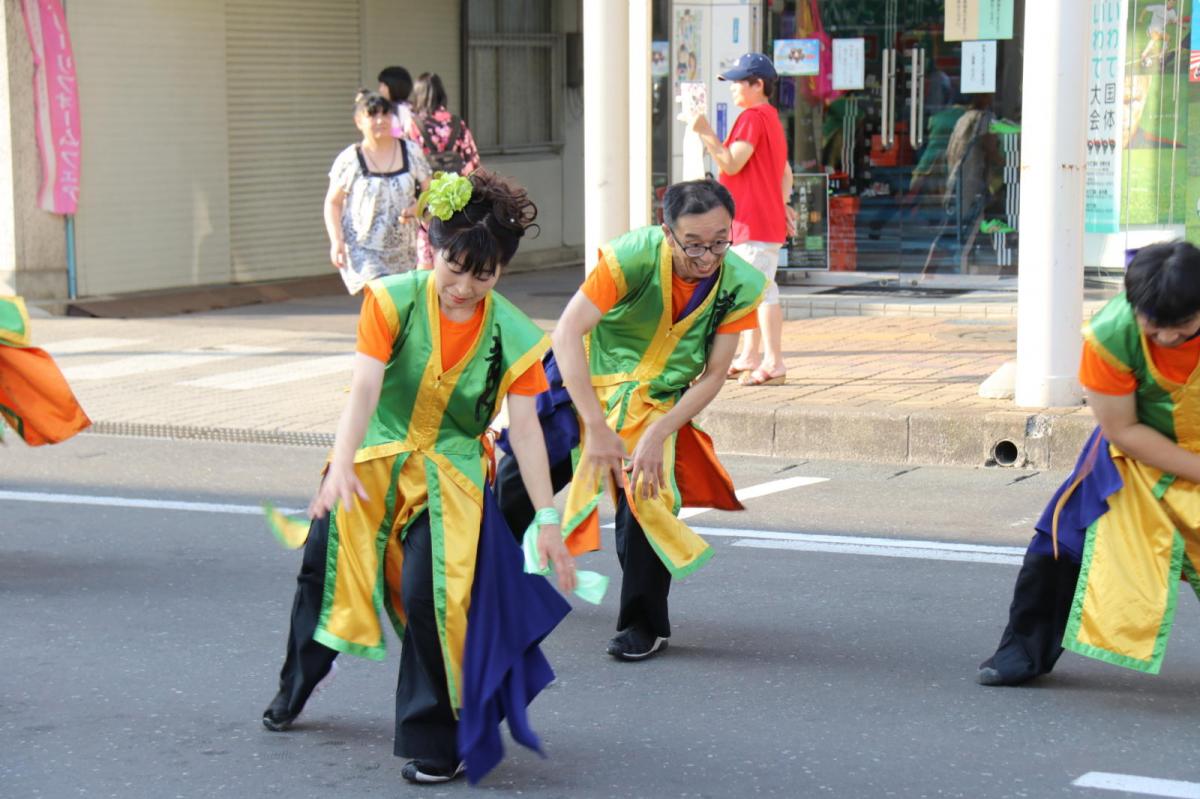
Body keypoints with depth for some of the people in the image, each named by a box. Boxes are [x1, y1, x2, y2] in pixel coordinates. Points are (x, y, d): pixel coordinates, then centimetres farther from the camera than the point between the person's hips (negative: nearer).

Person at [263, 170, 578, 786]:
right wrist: (341, 466, -38)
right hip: (375, 457, 2)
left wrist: (547, 518, -17)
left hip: (451, 473, -2)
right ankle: (296, 684, 43)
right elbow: (364, 388, -23)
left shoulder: (512, 336, -13)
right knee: (322, 565, 12)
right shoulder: (393, 301, -15)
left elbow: (526, 429, -12)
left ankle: (435, 742, 1)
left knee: (429, 595, -16)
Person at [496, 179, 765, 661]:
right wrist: (596, 428, -36)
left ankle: (644, 626, 3)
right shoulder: (632, 257, -30)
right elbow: (567, 334, -33)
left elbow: (713, 375, -13)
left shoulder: (741, 286, -20)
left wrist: (658, 434, -24)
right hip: (585, 384, 0)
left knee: (646, 493, -18)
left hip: (657, 404, 1)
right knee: (516, 478, 5)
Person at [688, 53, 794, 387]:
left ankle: (774, 364, -13)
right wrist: (782, 204, 21)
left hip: (755, 221, -11)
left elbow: (731, 164, -20)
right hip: (768, 219, 11)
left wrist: (705, 132, -17)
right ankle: (749, 359, 25)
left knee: (762, 289, -12)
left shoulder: (752, 117, -13)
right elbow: (786, 173, 21)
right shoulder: (772, 118, 20)